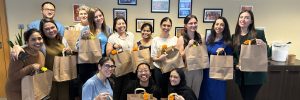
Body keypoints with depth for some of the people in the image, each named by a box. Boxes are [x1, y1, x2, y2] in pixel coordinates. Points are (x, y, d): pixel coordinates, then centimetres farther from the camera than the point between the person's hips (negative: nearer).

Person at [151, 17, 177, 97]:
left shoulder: (175, 39, 4)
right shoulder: (155, 40, 0)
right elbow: (153, 57, -2)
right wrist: (159, 58, -21)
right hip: (159, 70, -1)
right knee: (160, 92, 6)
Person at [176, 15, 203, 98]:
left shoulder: (200, 37, 5)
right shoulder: (181, 39, -7)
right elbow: (181, 56, -9)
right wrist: (188, 46, -19)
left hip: (198, 70, 4)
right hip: (186, 70, -4)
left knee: (196, 94, 16)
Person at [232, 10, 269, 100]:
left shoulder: (258, 34, -4)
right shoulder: (234, 36, 7)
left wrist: (264, 45, -22)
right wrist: (235, 64, -6)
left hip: (254, 75, -4)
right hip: (240, 75, 4)